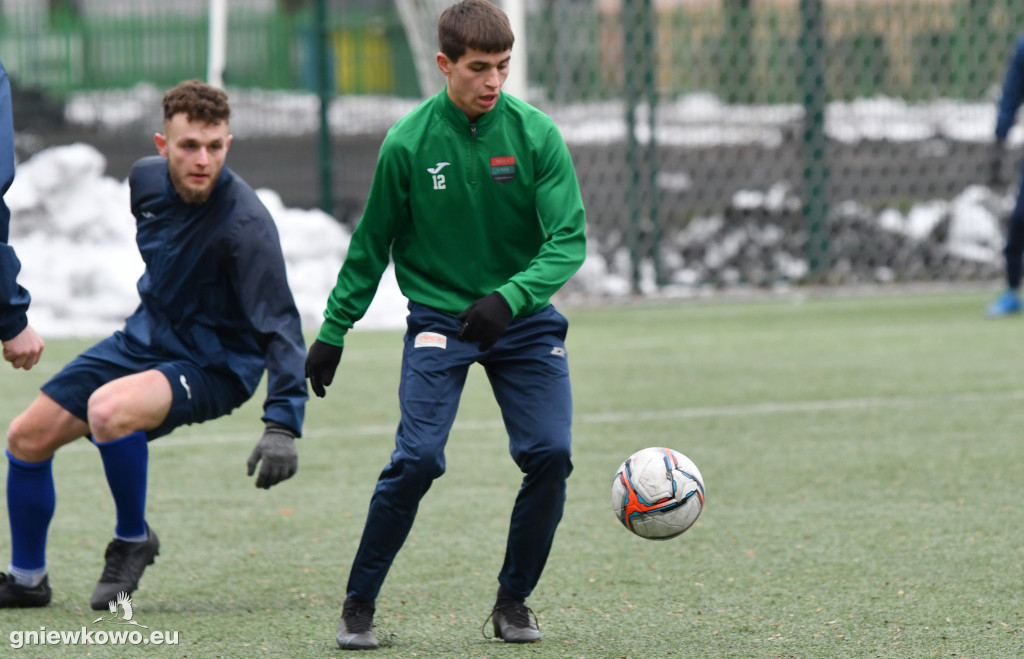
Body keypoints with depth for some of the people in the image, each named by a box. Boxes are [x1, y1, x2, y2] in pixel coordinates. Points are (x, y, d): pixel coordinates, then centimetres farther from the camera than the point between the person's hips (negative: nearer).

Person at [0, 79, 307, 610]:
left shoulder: (245, 224, -29)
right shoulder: (147, 179, -8)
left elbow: (280, 324, -31)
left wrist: (282, 423, -40)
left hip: (214, 367, -7)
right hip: (143, 340, 7)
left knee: (107, 410, -35)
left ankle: (133, 539, -8)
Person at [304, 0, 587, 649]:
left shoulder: (535, 134, -8)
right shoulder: (408, 143, -9)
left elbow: (569, 240, -12)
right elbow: (371, 246, 3)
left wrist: (510, 298, -28)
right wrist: (333, 331, 5)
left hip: (522, 315, 2)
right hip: (439, 319, -2)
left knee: (550, 455, -10)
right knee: (416, 460, -15)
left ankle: (514, 600, 9)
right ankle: (359, 605, 1)